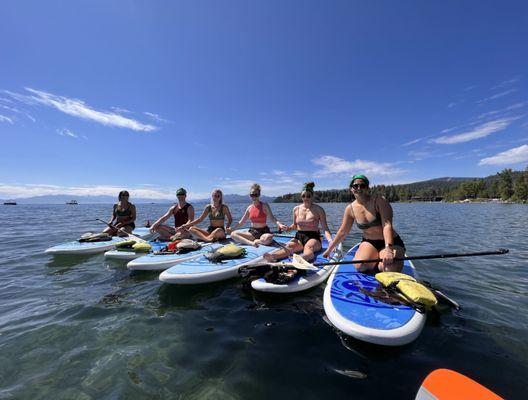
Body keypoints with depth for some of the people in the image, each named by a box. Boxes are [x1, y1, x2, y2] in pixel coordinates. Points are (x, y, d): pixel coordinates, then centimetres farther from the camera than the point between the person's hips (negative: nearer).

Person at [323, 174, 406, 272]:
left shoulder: (379, 201, -15)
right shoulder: (350, 209, -4)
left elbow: (387, 225, -26)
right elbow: (342, 232, 3)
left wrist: (388, 249, -41)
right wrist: (329, 249, 5)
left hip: (391, 242, -2)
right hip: (369, 242, 3)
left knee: (391, 270, -29)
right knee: (360, 266, -24)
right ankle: (376, 259, 10)